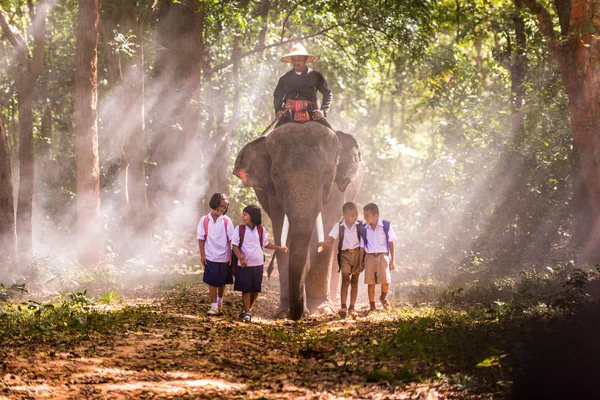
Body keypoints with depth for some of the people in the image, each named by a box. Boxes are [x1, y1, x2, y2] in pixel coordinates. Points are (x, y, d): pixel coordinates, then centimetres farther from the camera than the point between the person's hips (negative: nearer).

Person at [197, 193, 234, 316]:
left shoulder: (226, 221, -5)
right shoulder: (205, 220, -5)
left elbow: (231, 239, -2)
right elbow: (201, 238, -1)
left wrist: (232, 256, -5)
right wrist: (202, 255, -4)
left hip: (224, 257, 1)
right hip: (210, 256, -1)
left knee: (222, 282, 13)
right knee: (212, 282, -2)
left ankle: (220, 301, 32)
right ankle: (214, 306, 1)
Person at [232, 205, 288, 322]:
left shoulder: (261, 230, 1)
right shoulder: (239, 229, -7)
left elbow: (266, 244, 13)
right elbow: (235, 246, -8)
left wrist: (280, 248, 6)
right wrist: (241, 258, -23)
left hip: (258, 264, 3)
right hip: (244, 264, -3)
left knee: (256, 289, 8)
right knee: (246, 289, -1)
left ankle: (248, 309, 26)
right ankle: (247, 312, 5)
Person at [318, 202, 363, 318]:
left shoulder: (360, 226, -2)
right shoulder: (339, 226, -1)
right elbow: (331, 239, -7)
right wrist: (323, 243, -29)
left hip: (357, 253, 1)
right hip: (344, 254, -1)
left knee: (354, 281, 6)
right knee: (345, 280, -10)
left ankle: (352, 307, 12)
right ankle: (343, 306, -14)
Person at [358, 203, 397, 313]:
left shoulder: (386, 226, -2)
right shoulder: (363, 229, 4)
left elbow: (391, 243, 4)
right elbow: (362, 246, 10)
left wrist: (392, 260, 3)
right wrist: (361, 262, 9)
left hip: (383, 256, -2)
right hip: (369, 257, 2)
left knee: (385, 280, -10)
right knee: (370, 282, -1)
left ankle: (383, 297, 21)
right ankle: (372, 305, 10)